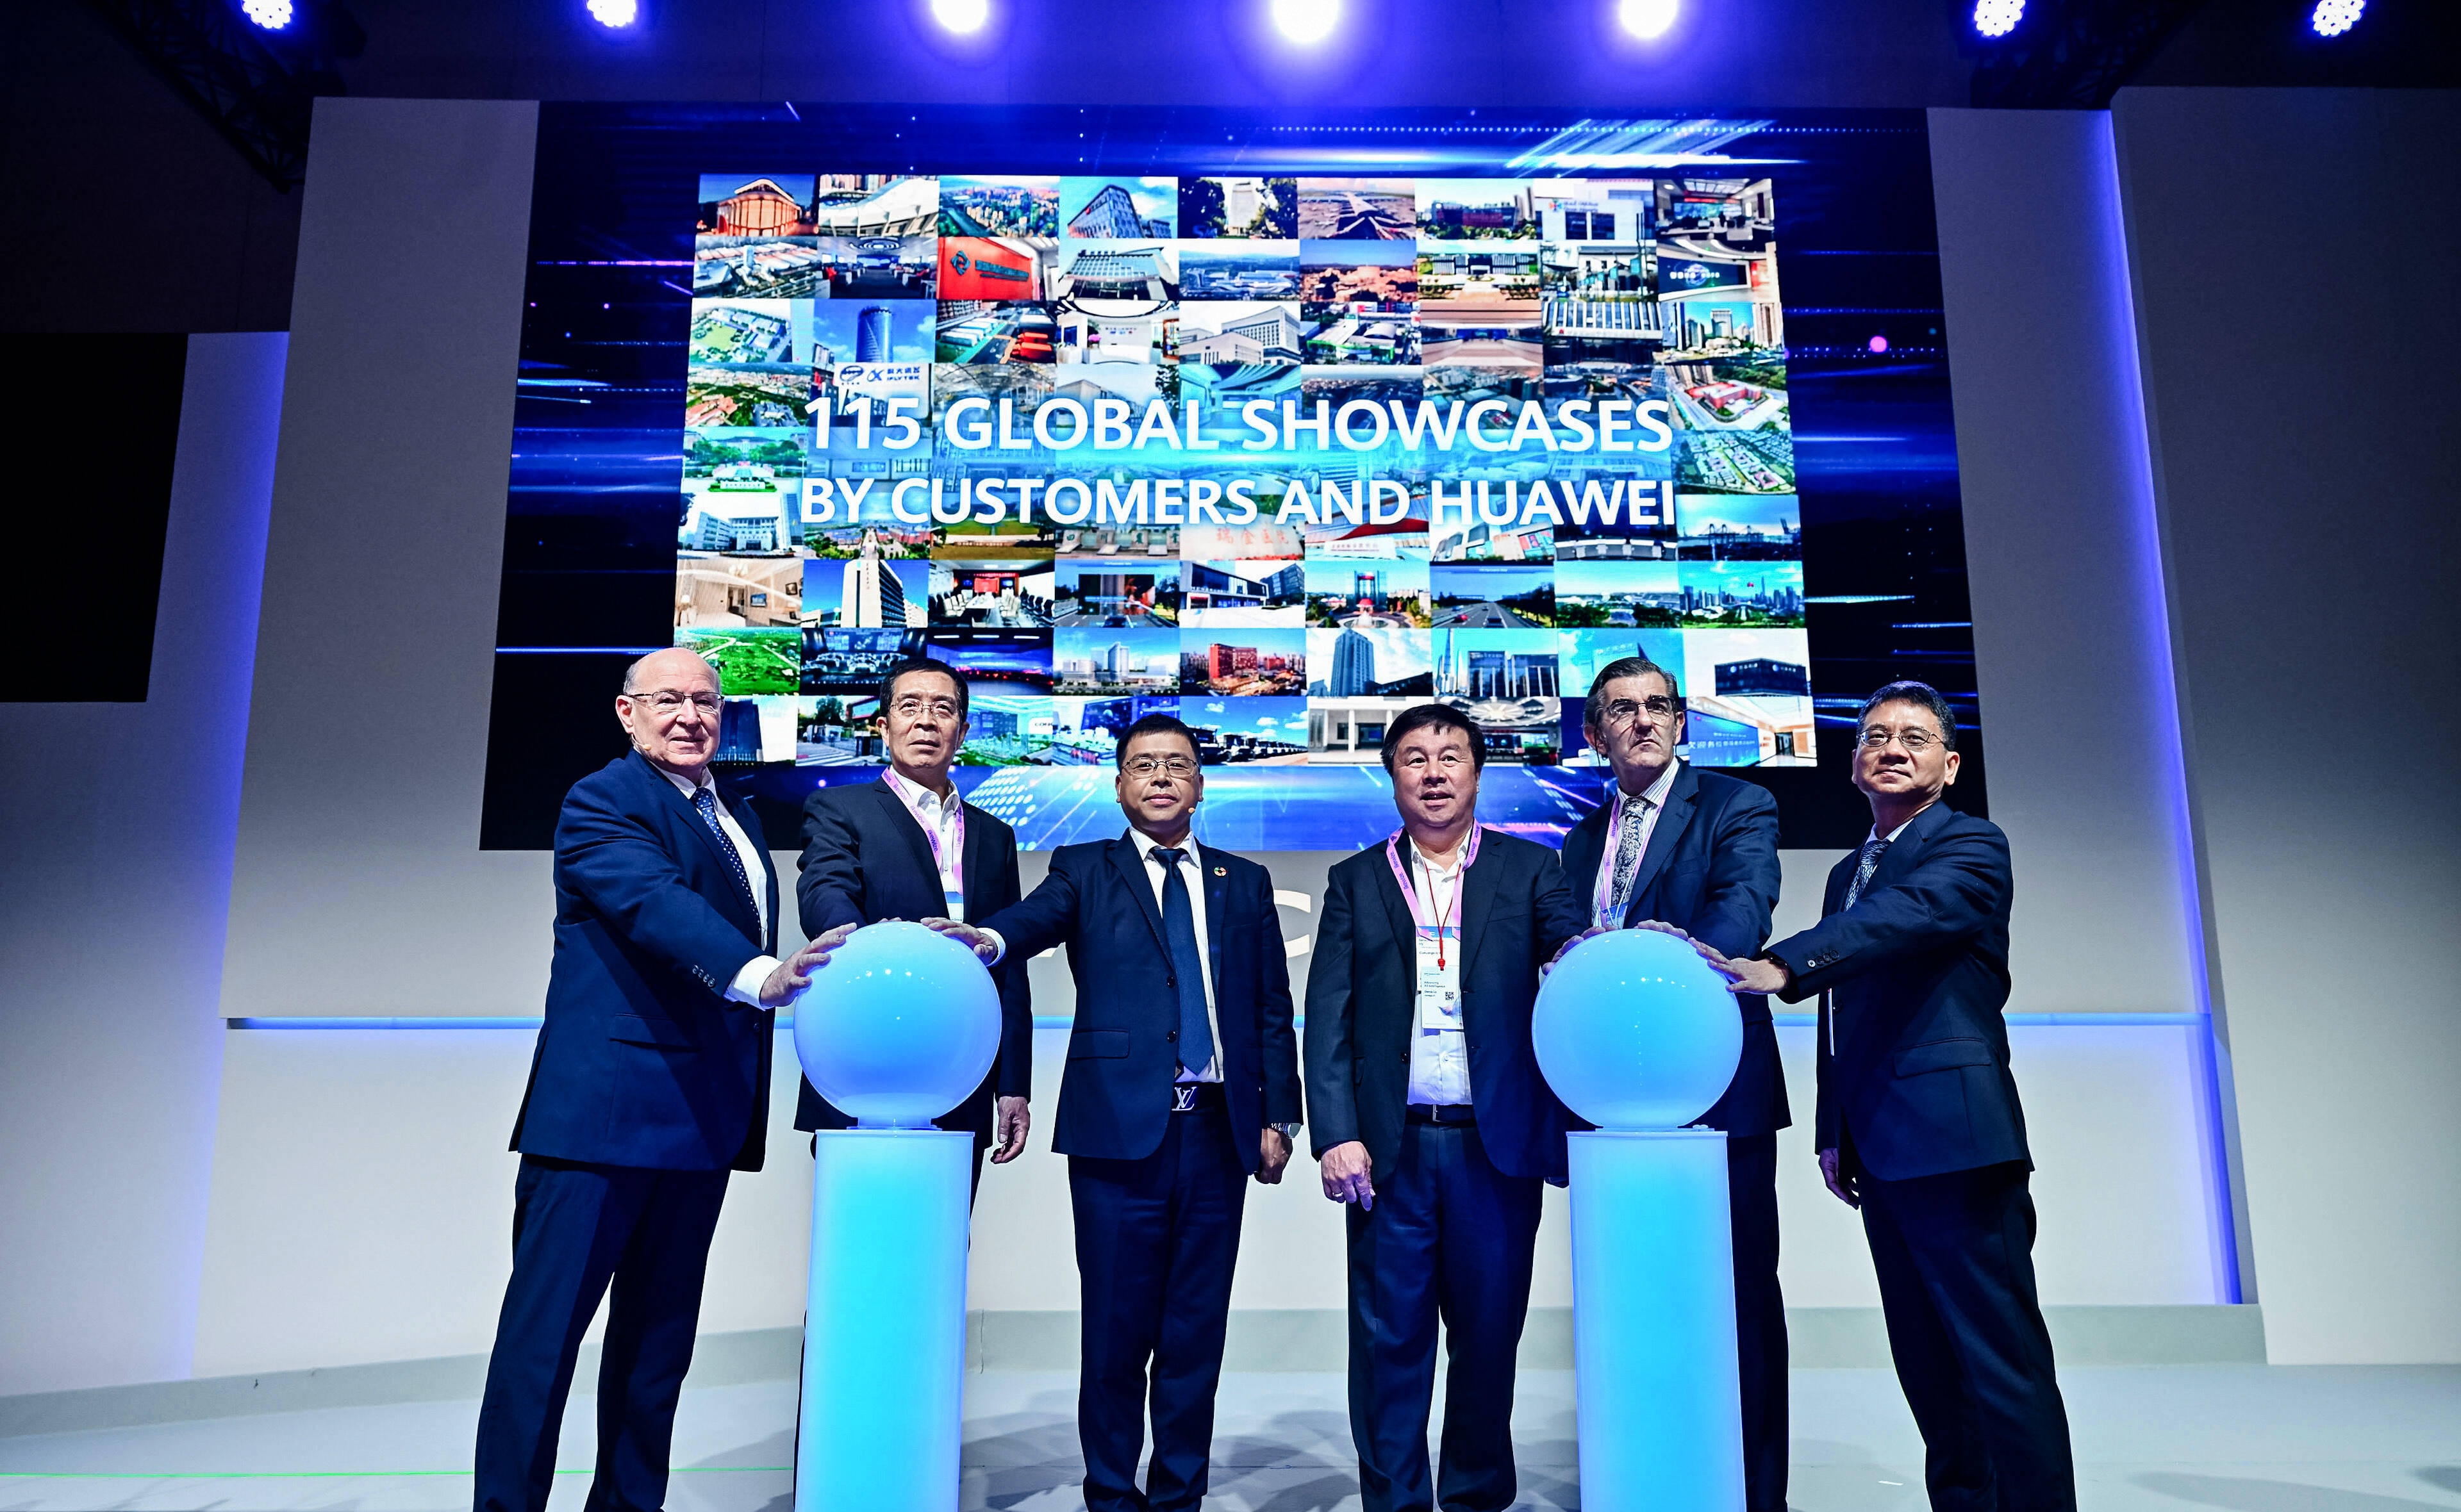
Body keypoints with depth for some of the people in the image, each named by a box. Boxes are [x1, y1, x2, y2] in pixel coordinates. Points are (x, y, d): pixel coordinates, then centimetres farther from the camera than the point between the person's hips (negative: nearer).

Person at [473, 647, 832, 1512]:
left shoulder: (738, 818, 18)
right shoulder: (601, 802, -7)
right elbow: (658, 905, -24)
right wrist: (759, 975, -39)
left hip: (703, 1116, 8)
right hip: (604, 1108, -8)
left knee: (660, 1335, 14)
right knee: (547, 1327, -2)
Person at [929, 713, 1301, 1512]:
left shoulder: (1245, 883, 14)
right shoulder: (1084, 871, 9)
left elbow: (1273, 1011, 12)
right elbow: (1036, 916, -13)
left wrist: (1279, 1116, 5)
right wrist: (989, 937, -35)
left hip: (1220, 1133, 2)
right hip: (1120, 1129, -2)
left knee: (1196, 1333, 9)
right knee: (1116, 1330, 4)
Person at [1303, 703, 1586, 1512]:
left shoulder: (1530, 870, 9)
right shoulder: (1355, 882, 9)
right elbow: (1328, 1019, 3)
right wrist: (1335, 1135, -6)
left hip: (1496, 1143, 0)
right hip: (1392, 1146, 0)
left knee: (1489, 1335, 9)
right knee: (1390, 1338, 5)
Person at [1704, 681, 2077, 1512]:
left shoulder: (1971, 845, -2)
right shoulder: (1848, 874, 21)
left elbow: (1912, 913, -23)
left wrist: (1779, 966, -36)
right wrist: (1833, 1131, 15)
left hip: (1954, 1133, -8)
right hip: (1880, 1147, 8)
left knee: (2001, 1356, -7)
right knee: (1926, 1356, 14)